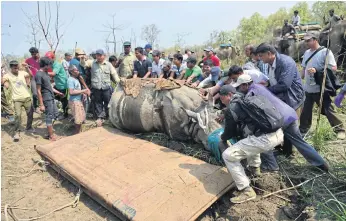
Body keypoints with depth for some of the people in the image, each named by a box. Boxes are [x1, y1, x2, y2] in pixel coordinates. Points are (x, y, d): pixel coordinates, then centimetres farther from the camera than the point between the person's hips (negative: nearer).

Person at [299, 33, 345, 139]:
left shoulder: (325, 51, -9)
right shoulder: (307, 52, 10)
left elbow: (333, 68, -16)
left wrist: (317, 70, -25)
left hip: (320, 89, -6)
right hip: (308, 88, 6)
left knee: (328, 110, 1)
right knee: (306, 110, 15)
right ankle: (303, 129, 29)